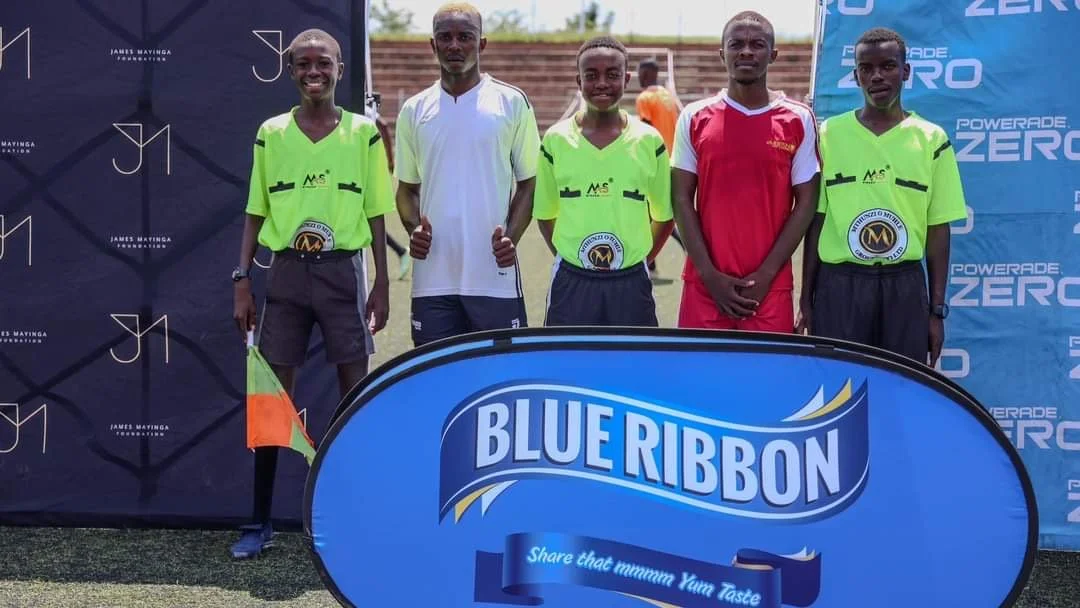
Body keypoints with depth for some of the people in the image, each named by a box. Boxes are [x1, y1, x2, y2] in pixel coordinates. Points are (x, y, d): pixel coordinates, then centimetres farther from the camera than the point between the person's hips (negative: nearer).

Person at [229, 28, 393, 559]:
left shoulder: (363, 133, 2)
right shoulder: (271, 134, 5)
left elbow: (376, 213, 4)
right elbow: (255, 212, 8)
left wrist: (382, 284, 1)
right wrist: (241, 281, 2)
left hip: (343, 271, -1)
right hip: (287, 272, 1)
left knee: (355, 391, 2)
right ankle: (260, 522, 11)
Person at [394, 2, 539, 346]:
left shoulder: (512, 103, 3)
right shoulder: (414, 110, 11)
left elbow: (528, 183, 5)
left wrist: (512, 237, -10)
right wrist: (414, 228, -3)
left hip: (494, 275, -2)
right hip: (433, 277, 3)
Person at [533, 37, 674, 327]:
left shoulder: (649, 141, 2)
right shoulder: (555, 140, 2)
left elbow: (664, 215, 11)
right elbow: (545, 214, 11)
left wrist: (638, 259, 7)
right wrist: (570, 259, 5)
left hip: (631, 284, 0)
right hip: (571, 283, 0)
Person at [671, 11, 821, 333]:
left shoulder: (798, 120, 1)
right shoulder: (694, 118, 3)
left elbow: (805, 204, 1)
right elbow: (682, 200, 3)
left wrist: (766, 274, -7)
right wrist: (709, 274, -6)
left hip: (770, 287, -1)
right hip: (705, 284, 1)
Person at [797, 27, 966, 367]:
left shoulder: (931, 139, 4)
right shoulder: (828, 134, 4)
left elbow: (938, 229, 5)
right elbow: (816, 221, 6)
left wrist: (937, 310, 2)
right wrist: (806, 299, 4)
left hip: (905, 285, 0)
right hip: (839, 283, 0)